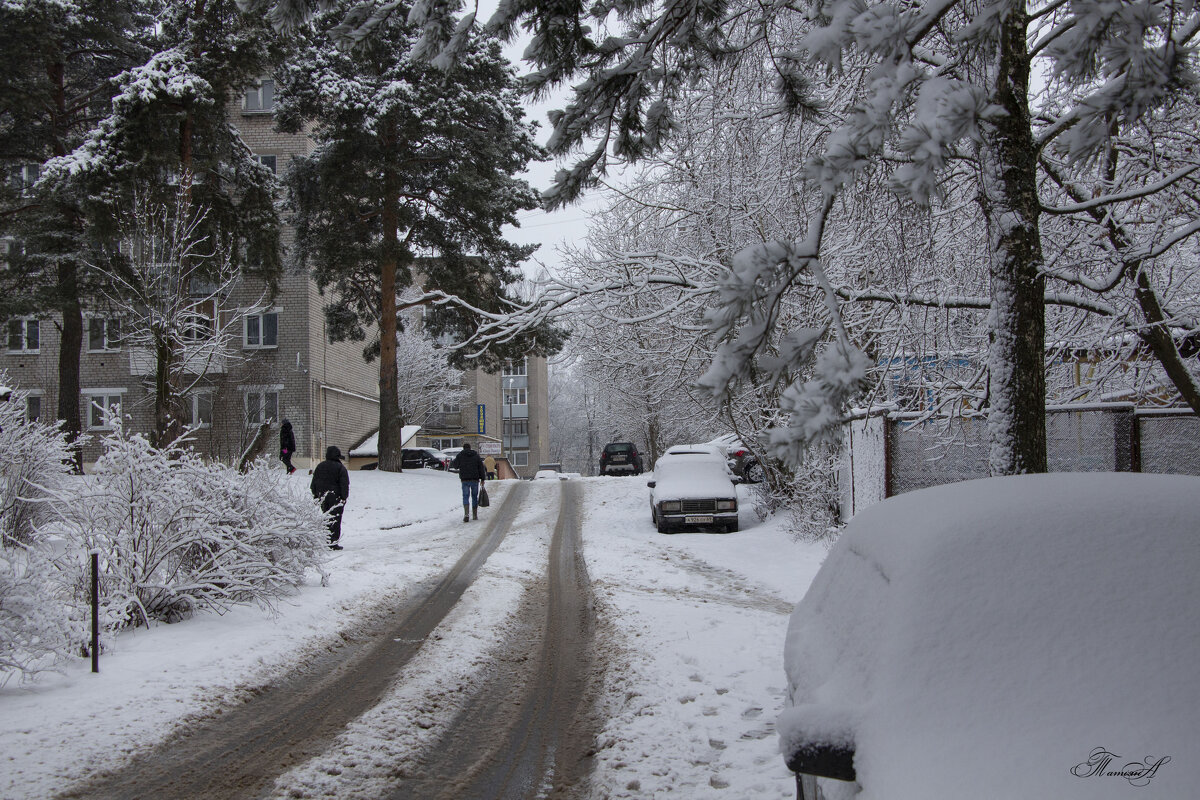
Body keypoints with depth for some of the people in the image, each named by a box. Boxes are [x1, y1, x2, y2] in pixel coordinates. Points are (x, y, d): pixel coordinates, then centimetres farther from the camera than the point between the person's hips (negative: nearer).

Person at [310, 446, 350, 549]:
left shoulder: (320, 466, 8)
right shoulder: (340, 468, -9)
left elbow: (314, 483, 13)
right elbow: (344, 484, -11)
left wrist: (315, 495, 18)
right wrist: (344, 497, -6)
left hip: (323, 497, 5)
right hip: (336, 497, -5)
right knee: (335, 521, -2)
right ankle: (333, 543, -5)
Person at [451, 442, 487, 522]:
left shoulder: (460, 455, -1)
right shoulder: (476, 455, 5)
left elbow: (455, 465, 4)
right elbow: (481, 467, 3)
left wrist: (451, 462, 27)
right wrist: (482, 478, 6)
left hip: (465, 479, -2)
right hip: (475, 479, 2)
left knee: (466, 497, 0)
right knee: (474, 496, 13)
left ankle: (466, 514, -20)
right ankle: (475, 515, 16)